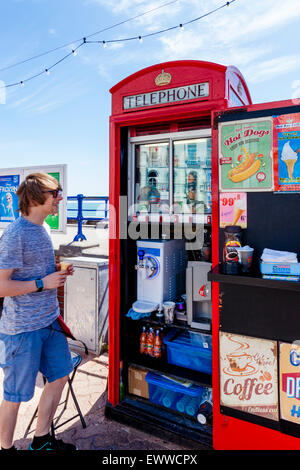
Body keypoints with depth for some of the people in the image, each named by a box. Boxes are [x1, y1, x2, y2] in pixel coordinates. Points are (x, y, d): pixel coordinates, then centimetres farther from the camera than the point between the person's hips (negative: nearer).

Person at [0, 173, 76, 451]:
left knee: (60, 376, 18)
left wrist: (58, 270, 2)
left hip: (50, 321, 9)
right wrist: (43, 283, -21)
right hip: (23, 328, -9)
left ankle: (41, 439, 39)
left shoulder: (41, 229, 8)